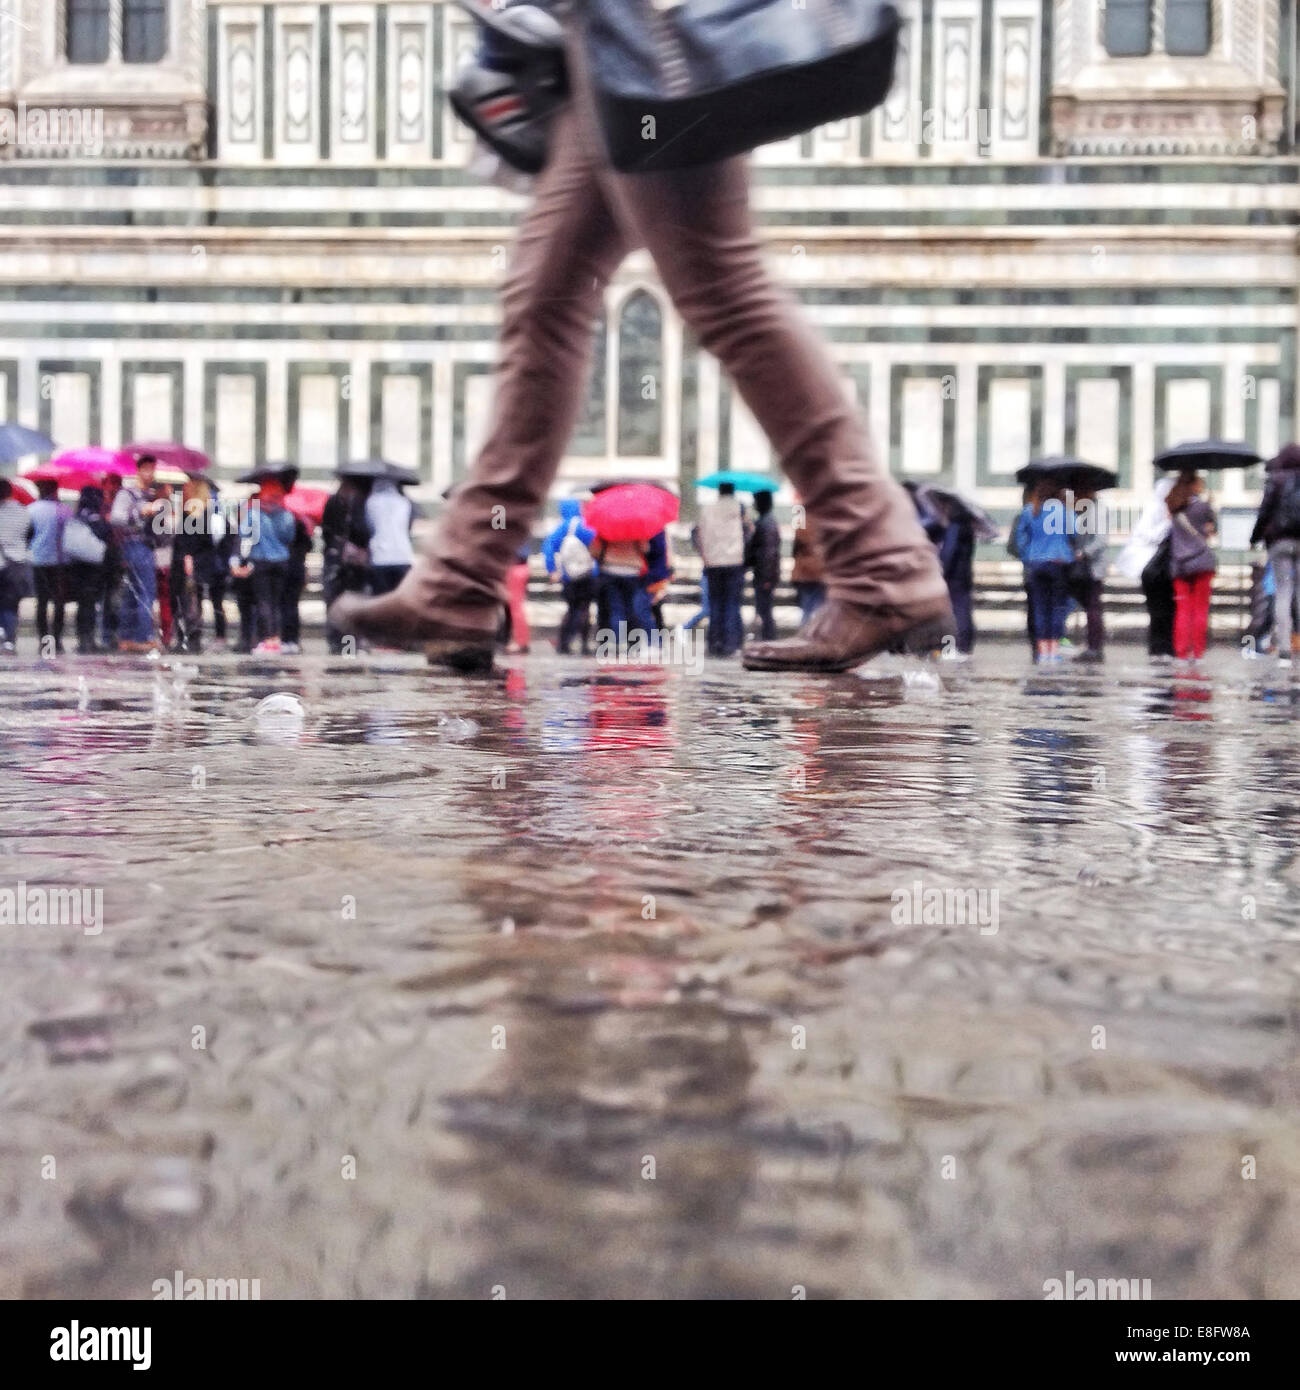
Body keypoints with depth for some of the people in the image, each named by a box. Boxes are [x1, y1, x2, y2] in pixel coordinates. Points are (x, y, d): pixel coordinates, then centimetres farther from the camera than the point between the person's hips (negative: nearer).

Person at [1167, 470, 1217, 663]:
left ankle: (1181, 652, 0)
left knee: (1182, 609, 5)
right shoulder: (1202, 504, -3)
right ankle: (1197, 652, -1)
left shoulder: (1173, 507, 9)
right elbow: (1214, 525, 6)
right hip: (1202, 560, -4)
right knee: (1200, 608, 1)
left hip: (1178, 564, 4)